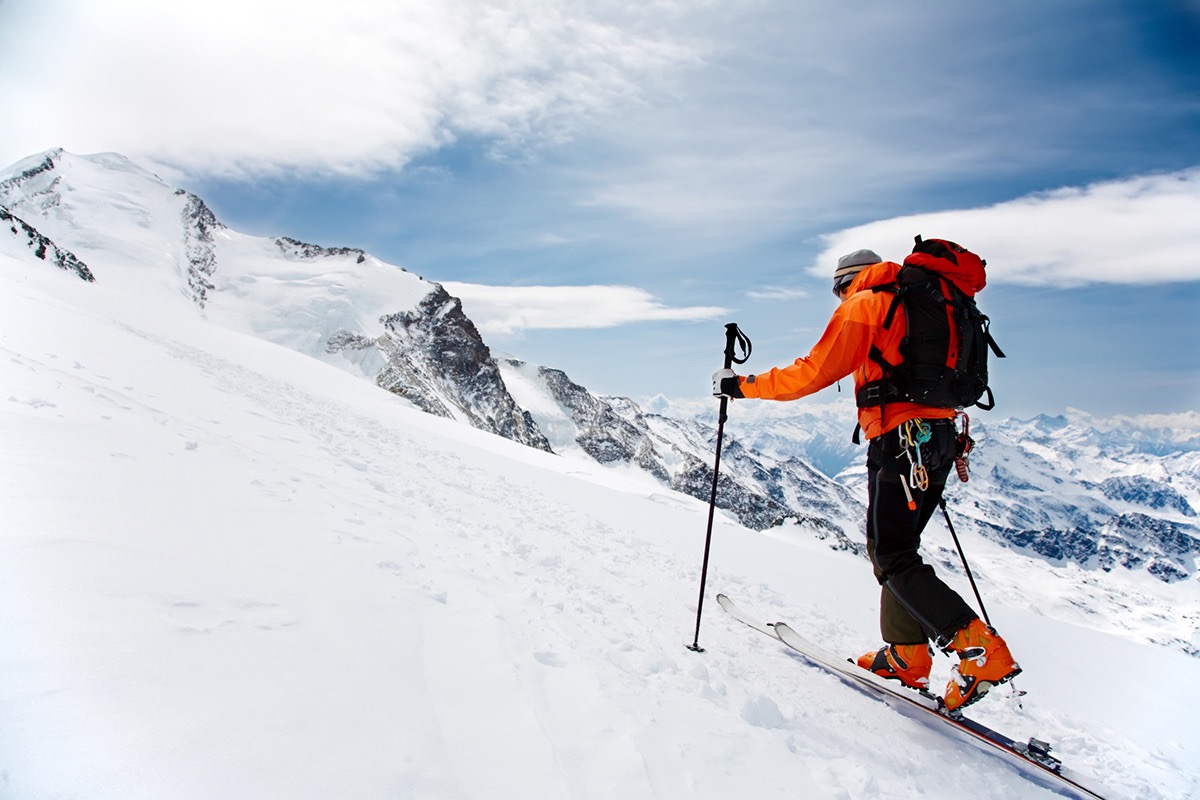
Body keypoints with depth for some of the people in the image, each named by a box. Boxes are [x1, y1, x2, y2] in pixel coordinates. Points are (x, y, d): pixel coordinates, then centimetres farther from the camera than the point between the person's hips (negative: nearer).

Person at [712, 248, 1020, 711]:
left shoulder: (862, 307, -1)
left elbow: (814, 372, -9)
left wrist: (743, 386, -2)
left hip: (900, 440, -9)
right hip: (940, 438, 9)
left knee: (894, 557, -6)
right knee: (890, 546, 15)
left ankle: (981, 651, -13)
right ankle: (906, 655, 17)